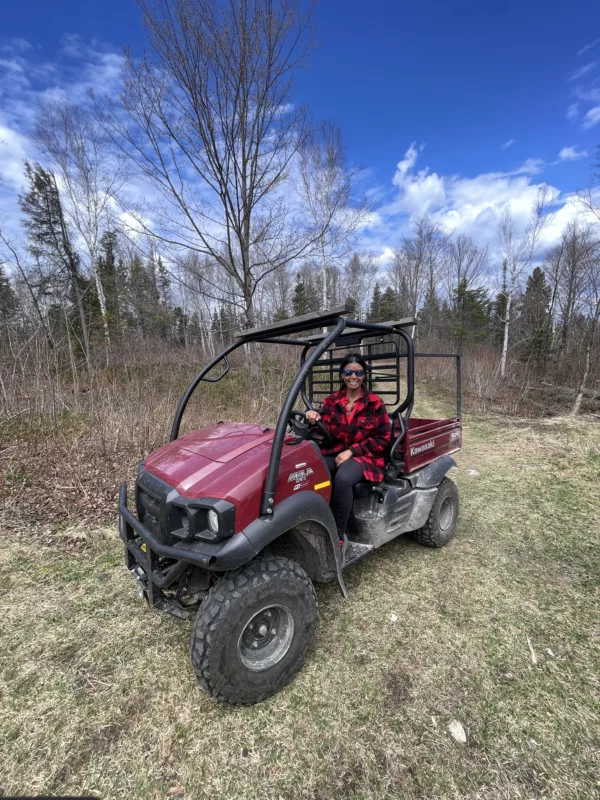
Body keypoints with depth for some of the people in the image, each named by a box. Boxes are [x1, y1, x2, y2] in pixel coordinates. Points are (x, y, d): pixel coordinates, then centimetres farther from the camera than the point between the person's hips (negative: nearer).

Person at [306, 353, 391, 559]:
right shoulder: (330, 401, 7)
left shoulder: (375, 403, -1)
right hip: (333, 453, 3)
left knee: (343, 478, -36)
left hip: (363, 456, -2)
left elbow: (382, 438, -3)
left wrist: (352, 451, -13)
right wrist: (315, 422, -20)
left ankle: (339, 536, -18)